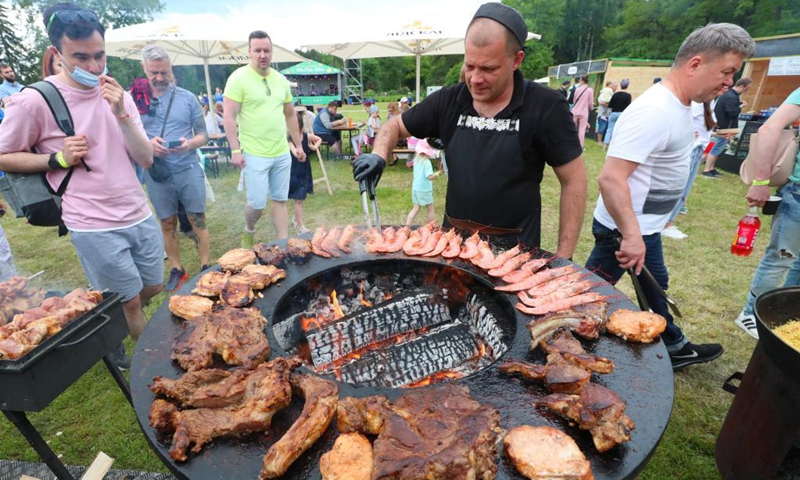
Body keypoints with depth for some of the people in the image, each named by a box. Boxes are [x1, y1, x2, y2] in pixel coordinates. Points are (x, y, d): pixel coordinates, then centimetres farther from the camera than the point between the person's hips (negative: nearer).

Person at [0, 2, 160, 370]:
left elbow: (146, 159, -3)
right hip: (95, 226, -5)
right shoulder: (34, 100, -9)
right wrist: (59, 159, -14)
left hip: (140, 216, 5)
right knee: (130, 301, 9)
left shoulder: (117, 96, 4)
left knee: (152, 288, 19)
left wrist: (121, 115, -16)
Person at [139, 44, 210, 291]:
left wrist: (190, 144, -17)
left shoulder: (186, 97, 3)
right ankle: (177, 270, 24)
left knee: (198, 219, 3)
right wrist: (147, 144, -16)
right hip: (156, 173, 1)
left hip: (189, 169, -1)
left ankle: (206, 268, 15)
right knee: (167, 224, 10)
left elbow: (203, 134, 4)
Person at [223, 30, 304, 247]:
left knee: (280, 200, 9)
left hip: (282, 153, 5)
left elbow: (290, 115, 17)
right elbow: (229, 117, -9)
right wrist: (235, 150, -15)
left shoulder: (281, 80, 10)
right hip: (254, 155, -5)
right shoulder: (238, 78, -7)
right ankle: (249, 231, 29)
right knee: (257, 203, -3)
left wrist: (299, 145, 15)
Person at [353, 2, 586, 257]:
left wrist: (563, 256, -10)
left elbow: (574, 180, -8)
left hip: (513, 249, -3)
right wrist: (379, 155, -12)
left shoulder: (546, 107, -13)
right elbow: (395, 125, 10)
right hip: (453, 239, 4)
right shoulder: (448, 100, -4)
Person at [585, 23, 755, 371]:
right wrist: (631, 235, -33)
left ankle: (674, 348, 46)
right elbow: (610, 177, -32)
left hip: (645, 226, 11)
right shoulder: (654, 111, -24)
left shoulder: (677, 104, 9)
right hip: (625, 229, -11)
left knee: (655, 286, 25)